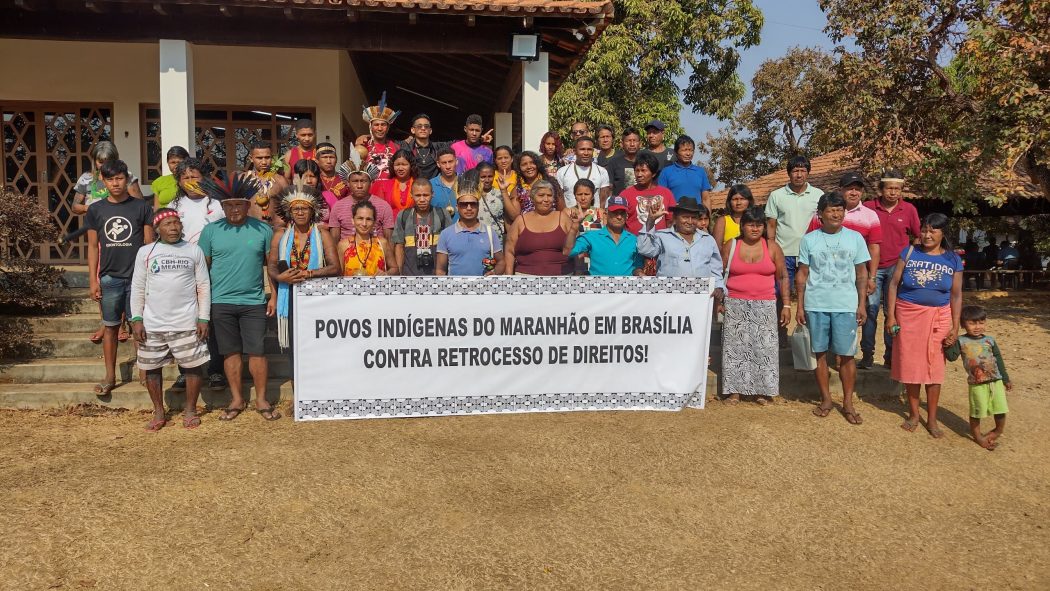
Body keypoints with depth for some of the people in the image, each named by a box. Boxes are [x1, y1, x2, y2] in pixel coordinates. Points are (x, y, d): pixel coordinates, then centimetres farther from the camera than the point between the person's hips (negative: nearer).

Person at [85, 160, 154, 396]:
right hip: (109, 277, 2)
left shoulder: (141, 207, 2)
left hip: (137, 276, -2)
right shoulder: (96, 210, 6)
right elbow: (93, 246, 8)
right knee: (110, 326, 8)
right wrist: (93, 280, 3)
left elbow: (149, 243, 3)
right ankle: (110, 377, 15)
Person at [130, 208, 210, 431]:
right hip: (152, 324, 1)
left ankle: (190, 410, 18)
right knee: (152, 368, 8)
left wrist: (204, 318, -3)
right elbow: (138, 288, 5)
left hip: (187, 323, -1)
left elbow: (204, 286, 3)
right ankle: (159, 413, 23)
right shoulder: (145, 252, 4)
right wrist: (136, 319, -2)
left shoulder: (194, 251, 3)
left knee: (193, 366, 2)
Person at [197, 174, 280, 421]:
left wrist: (273, 295, 3)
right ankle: (237, 399, 19)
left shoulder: (263, 229, 2)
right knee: (231, 352, 8)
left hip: (254, 301, -1)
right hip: (221, 301, 1)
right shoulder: (211, 231, 3)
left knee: (257, 352, -1)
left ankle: (261, 399, 11)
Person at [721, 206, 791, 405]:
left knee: (763, 346, -1)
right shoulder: (732, 245, 4)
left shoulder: (772, 247, 4)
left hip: (764, 306, 0)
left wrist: (786, 305, 2)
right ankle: (735, 390, 9)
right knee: (735, 346, 1)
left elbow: (782, 277, 7)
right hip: (735, 306, 0)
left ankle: (761, 390, 9)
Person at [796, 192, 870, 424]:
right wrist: (800, 306, 2)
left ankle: (848, 403, 13)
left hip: (846, 306, 0)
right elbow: (802, 274, 5)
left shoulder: (855, 238, 4)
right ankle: (826, 399, 20)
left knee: (847, 355, 1)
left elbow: (862, 273, 8)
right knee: (820, 353, 7)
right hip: (816, 305, 0)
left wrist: (862, 304, 2)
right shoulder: (809, 239, 3)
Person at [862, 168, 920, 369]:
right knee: (870, 310, 1)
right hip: (873, 267, 0)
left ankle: (891, 356, 15)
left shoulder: (909, 210, 1)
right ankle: (867, 354, 10)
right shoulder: (868, 207, -1)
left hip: (897, 267, 1)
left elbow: (917, 237, 12)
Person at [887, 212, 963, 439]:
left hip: (938, 317, 0)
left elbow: (956, 295, 3)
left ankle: (932, 419, 15)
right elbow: (894, 283, 0)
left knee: (934, 367, 3)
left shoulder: (953, 260, 2)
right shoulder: (909, 253, -1)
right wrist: (890, 315, -6)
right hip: (908, 314, 0)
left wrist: (955, 327, -1)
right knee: (910, 365, 6)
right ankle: (913, 414, 21)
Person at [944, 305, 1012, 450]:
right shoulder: (961, 341, -2)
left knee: (1001, 410, 6)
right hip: (977, 383, -3)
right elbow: (952, 357, -6)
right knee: (977, 411, 4)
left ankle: (999, 430, 33)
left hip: (996, 380, 3)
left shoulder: (989, 339, 6)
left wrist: (1006, 379, 13)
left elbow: (999, 360, 11)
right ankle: (977, 435, 22)